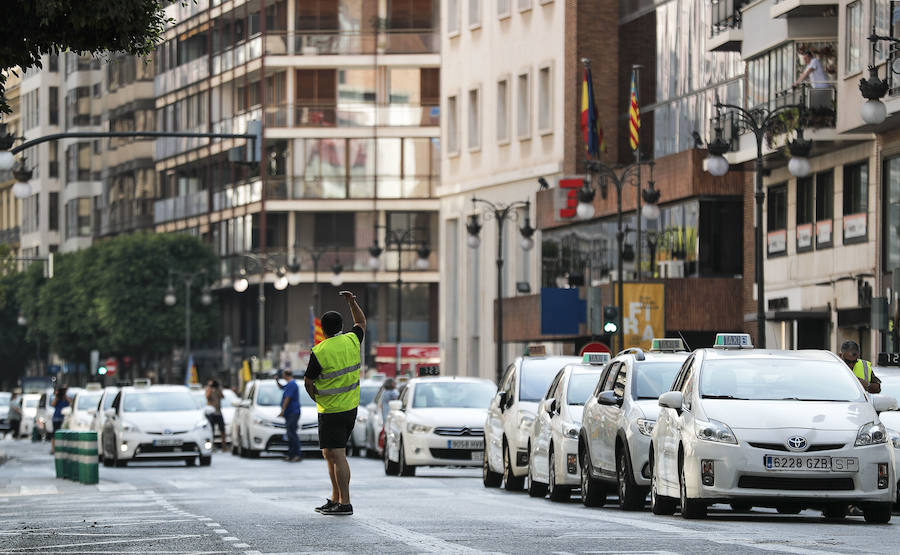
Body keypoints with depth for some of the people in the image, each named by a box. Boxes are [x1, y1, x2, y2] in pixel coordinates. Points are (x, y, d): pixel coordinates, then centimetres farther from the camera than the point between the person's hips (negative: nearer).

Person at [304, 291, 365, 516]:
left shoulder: (319, 352, -14)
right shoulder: (351, 341, 1)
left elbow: (308, 382, -3)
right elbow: (361, 322, 24)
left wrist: (318, 398, 13)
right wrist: (352, 302, 30)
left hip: (331, 411, -7)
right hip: (351, 408, 7)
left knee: (337, 455, -8)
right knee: (331, 455, 16)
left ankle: (344, 503, -12)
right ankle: (335, 499, 18)